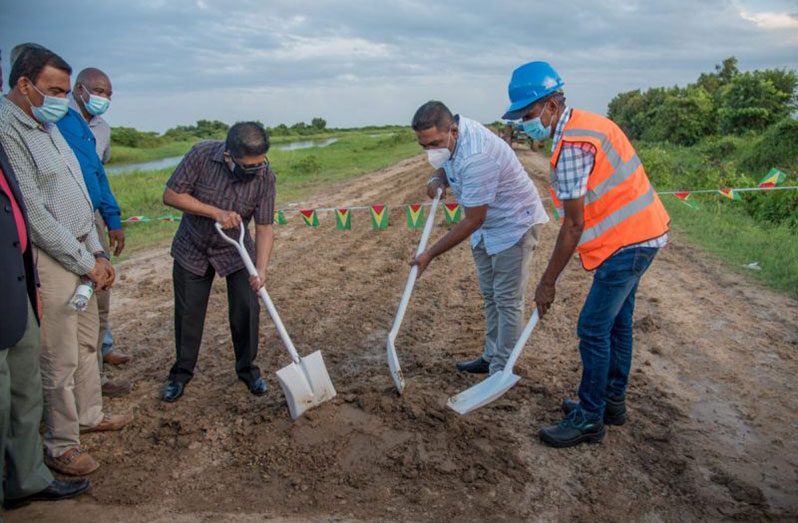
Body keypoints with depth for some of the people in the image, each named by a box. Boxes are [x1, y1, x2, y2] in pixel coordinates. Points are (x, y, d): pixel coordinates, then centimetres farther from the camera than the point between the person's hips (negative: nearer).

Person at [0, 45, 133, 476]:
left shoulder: (47, 126, 13)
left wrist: (97, 252, 11)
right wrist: (86, 262, -14)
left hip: (80, 252, 9)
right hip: (50, 259, -9)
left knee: (86, 341, 20)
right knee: (60, 359, 1)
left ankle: (89, 415, 37)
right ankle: (60, 445, 17)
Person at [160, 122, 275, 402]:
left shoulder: (265, 176, -22)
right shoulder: (202, 154, -25)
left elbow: (264, 226, -20)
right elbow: (171, 195, -20)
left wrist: (261, 269, -32)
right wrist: (216, 212, -31)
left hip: (235, 252, 0)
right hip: (192, 249, 0)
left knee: (246, 309, -3)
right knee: (188, 313, 7)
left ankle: (247, 368, 20)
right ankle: (182, 372, 28)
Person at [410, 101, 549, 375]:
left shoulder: (476, 157, -35)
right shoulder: (448, 137, -8)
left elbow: (473, 221, -29)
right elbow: (446, 165, 16)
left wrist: (430, 254, -24)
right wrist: (438, 178, -10)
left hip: (515, 223, -9)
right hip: (487, 224, 9)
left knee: (507, 300, -5)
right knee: (490, 295, 16)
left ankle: (501, 371, 5)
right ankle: (491, 356, 29)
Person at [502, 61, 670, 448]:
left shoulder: (572, 145, -22)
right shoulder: (585, 123, 9)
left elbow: (573, 226, -19)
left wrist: (547, 282, -12)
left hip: (627, 242, -10)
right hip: (641, 233, 10)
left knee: (593, 329, -4)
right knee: (616, 321, 18)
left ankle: (589, 419, 9)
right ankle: (612, 401, 32)